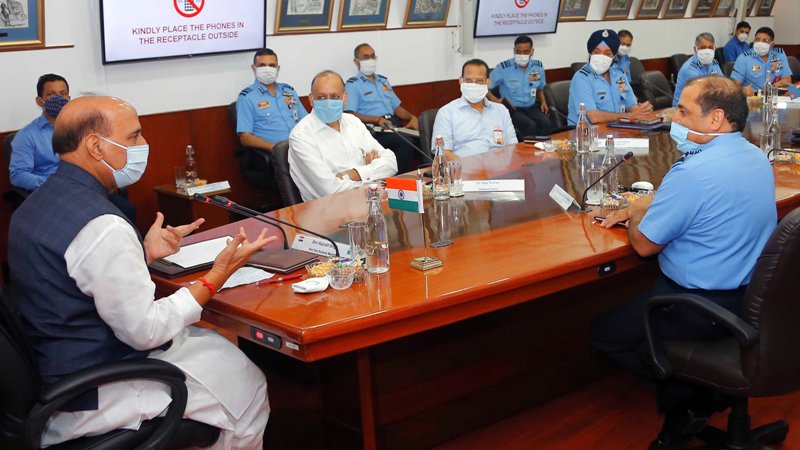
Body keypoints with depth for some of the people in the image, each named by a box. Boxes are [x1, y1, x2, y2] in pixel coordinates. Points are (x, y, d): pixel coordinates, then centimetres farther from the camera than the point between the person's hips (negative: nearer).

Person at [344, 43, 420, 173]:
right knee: (406, 143, -33)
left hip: (394, 124, 7)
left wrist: (412, 117, 6)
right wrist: (377, 119, -18)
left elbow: (397, 107, 28)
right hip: (374, 129, -6)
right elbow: (350, 115, -7)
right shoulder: (352, 84, 5)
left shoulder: (383, 80, 28)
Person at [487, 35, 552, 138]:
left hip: (532, 107, 4)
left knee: (545, 123, -27)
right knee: (530, 125, -32)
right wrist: (495, 100, -16)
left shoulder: (538, 67, 8)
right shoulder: (504, 68, -8)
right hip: (512, 108, -4)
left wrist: (543, 102, 8)